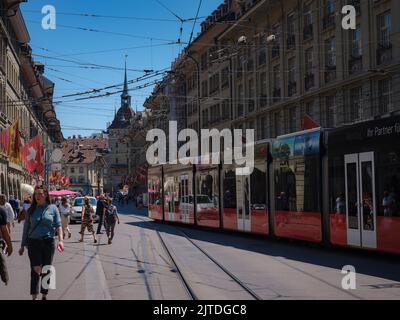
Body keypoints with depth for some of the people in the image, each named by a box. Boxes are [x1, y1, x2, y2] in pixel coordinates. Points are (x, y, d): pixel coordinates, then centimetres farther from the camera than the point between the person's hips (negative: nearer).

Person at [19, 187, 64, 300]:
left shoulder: (52, 208, 2)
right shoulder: (31, 210, 5)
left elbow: (58, 225, -2)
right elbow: (26, 228, 9)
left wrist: (60, 240, -17)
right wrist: (23, 245, 9)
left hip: (48, 242, 0)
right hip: (34, 243, 0)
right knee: (35, 269, -10)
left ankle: (44, 295, 20)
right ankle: (34, 296, -7)